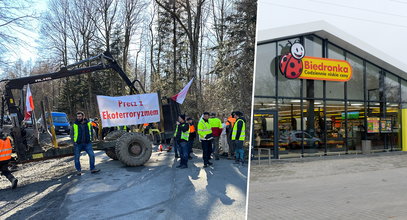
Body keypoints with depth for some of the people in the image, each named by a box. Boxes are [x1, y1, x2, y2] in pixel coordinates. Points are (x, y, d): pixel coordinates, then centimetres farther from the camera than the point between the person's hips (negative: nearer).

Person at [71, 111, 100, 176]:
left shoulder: (88, 124, 4)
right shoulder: (74, 125, -1)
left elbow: (91, 132, 16)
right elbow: (71, 134, 8)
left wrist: (90, 139, 7)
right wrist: (74, 141, -2)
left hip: (87, 143, 1)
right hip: (78, 144, -1)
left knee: (92, 155, -8)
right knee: (76, 157, 3)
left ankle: (92, 169, 3)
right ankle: (78, 170, 18)